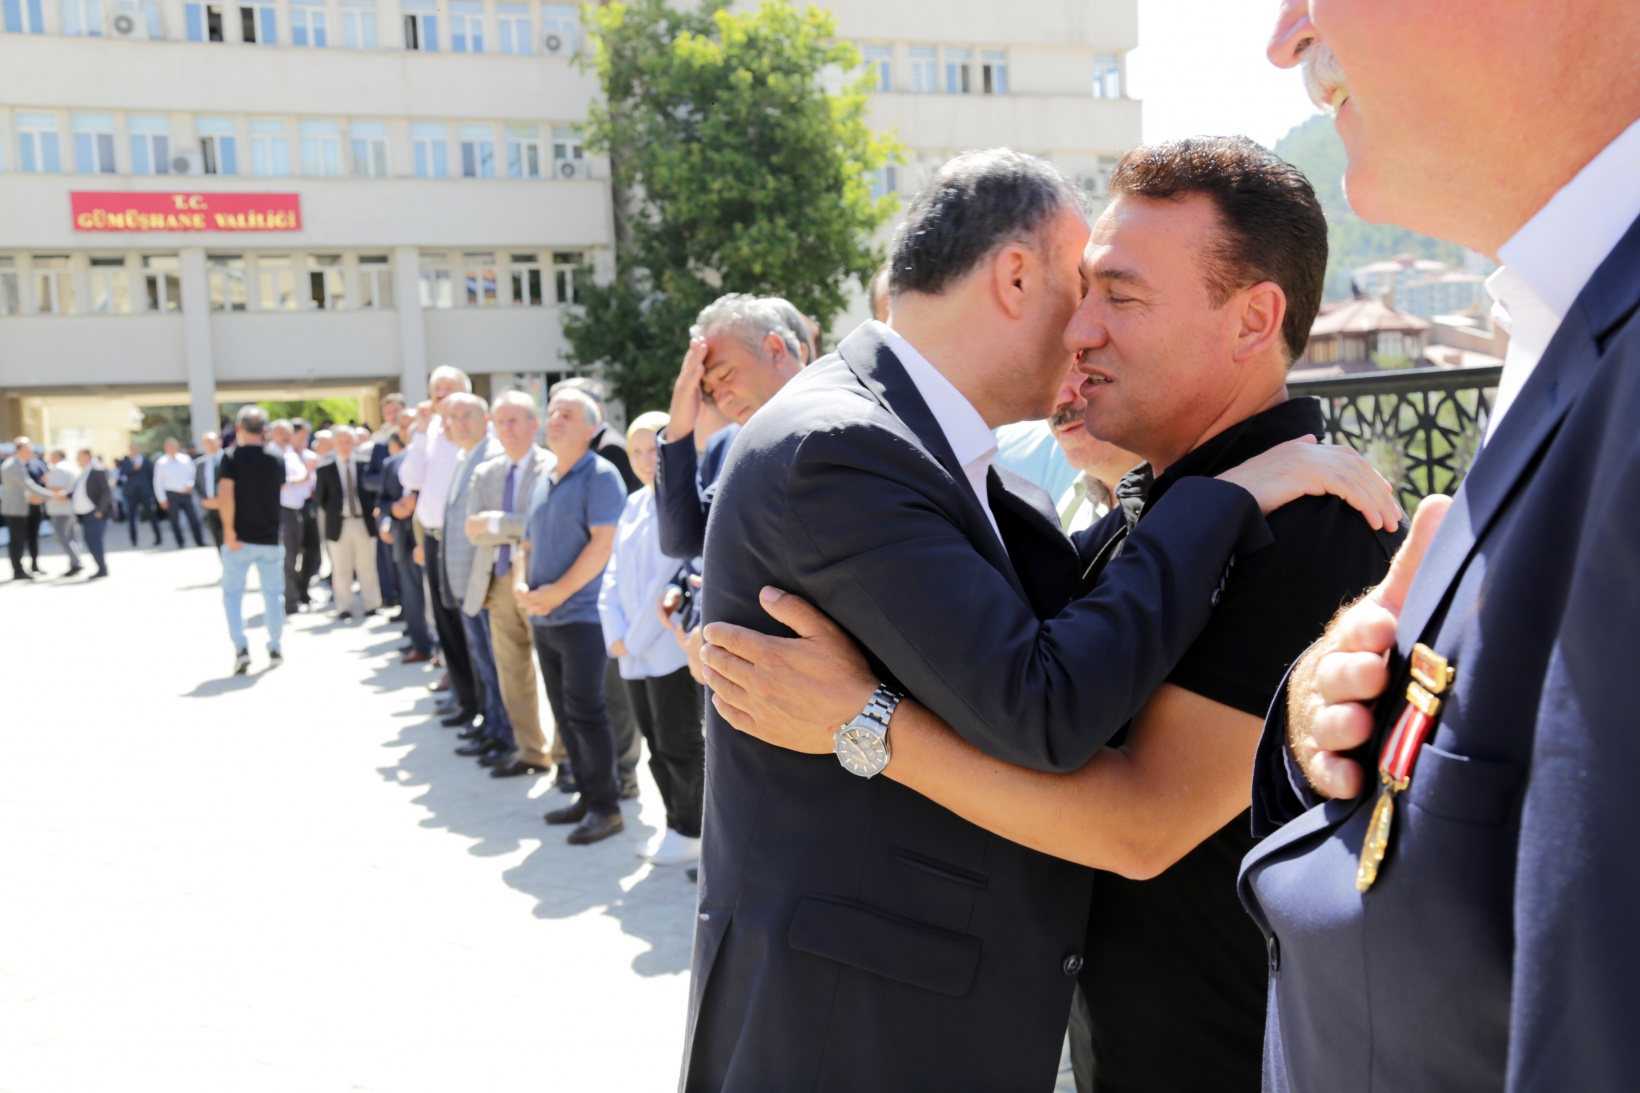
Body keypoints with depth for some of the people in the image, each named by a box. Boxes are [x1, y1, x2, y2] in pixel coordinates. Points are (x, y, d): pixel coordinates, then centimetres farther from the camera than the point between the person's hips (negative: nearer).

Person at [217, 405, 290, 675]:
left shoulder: (232, 457, -9)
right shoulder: (278, 460, 3)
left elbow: (226, 495, -19)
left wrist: (229, 529, -14)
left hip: (240, 538, -3)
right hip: (271, 538, 3)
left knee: (232, 594, 9)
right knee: (273, 594, 13)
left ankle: (240, 648, -2)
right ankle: (275, 649, 17)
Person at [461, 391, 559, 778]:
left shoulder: (554, 468, -7)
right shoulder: (485, 473, 12)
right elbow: (473, 529, 1)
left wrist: (496, 523, -17)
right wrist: (520, 530, -13)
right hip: (498, 582, 6)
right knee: (512, 673, 12)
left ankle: (567, 753, 13)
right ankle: (530, 752, 24)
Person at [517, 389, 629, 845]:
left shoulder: (600, 476, -9)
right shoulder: (542, 482, 16)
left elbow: (603, 542, -18)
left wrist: (558, 592, -18)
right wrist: (522, 585, 1)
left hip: (582, 615, -8)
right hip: (543, 618, 8)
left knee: (584, 711, -7)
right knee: (563, 712, 12)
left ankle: (605, 805, 3)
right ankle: (587, 794, 22)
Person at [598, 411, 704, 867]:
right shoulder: (635, 504, 15)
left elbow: (670, 577, -17)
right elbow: (615, 572, 13)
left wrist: (639, 637, -13)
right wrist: (616, 634, 0)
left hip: (672, 649, -8)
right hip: (633, 653, 8)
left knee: (679, 746, 2)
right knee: (656, 744, 14)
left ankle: (691, 832, 16)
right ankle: (676, 825, 26)